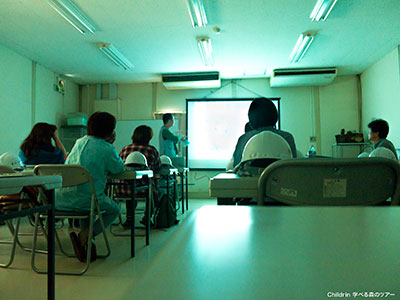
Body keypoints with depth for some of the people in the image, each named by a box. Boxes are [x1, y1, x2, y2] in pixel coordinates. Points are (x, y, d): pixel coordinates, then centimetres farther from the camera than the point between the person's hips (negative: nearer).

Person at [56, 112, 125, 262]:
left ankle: (86, 243, 27)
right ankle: (85, 236, -1)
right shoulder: (106, 149, -8)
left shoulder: (79, 142, 14)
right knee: (114, 210, 21)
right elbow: (119, 168, 7)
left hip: (62, 199, 7)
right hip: (87, 198, -7)